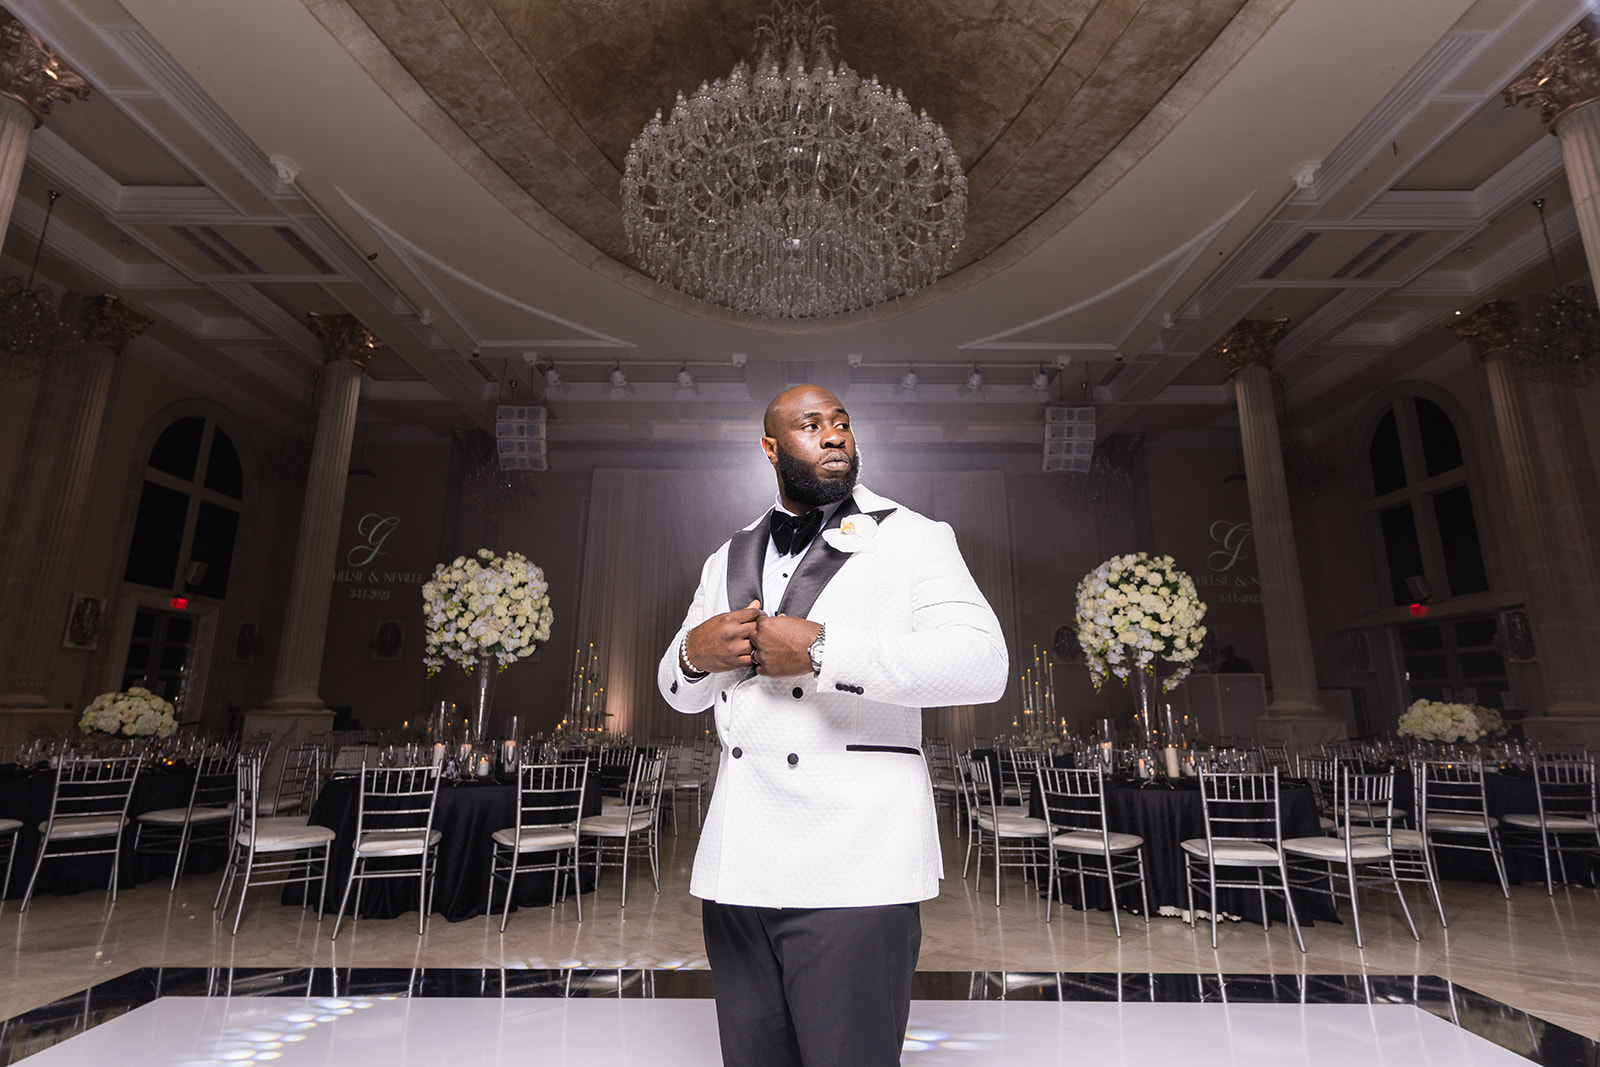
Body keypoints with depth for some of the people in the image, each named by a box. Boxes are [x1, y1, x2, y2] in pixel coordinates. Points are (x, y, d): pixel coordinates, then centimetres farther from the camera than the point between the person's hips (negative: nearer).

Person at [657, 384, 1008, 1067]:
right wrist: (695, 653, -3)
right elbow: (678, 693, 21)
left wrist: (821, 649, -20)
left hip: (853, 875, -4)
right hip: (736, 868, 5)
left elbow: (982, 665, -15)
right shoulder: (728, 560, 17)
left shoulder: (912, 539, 1)